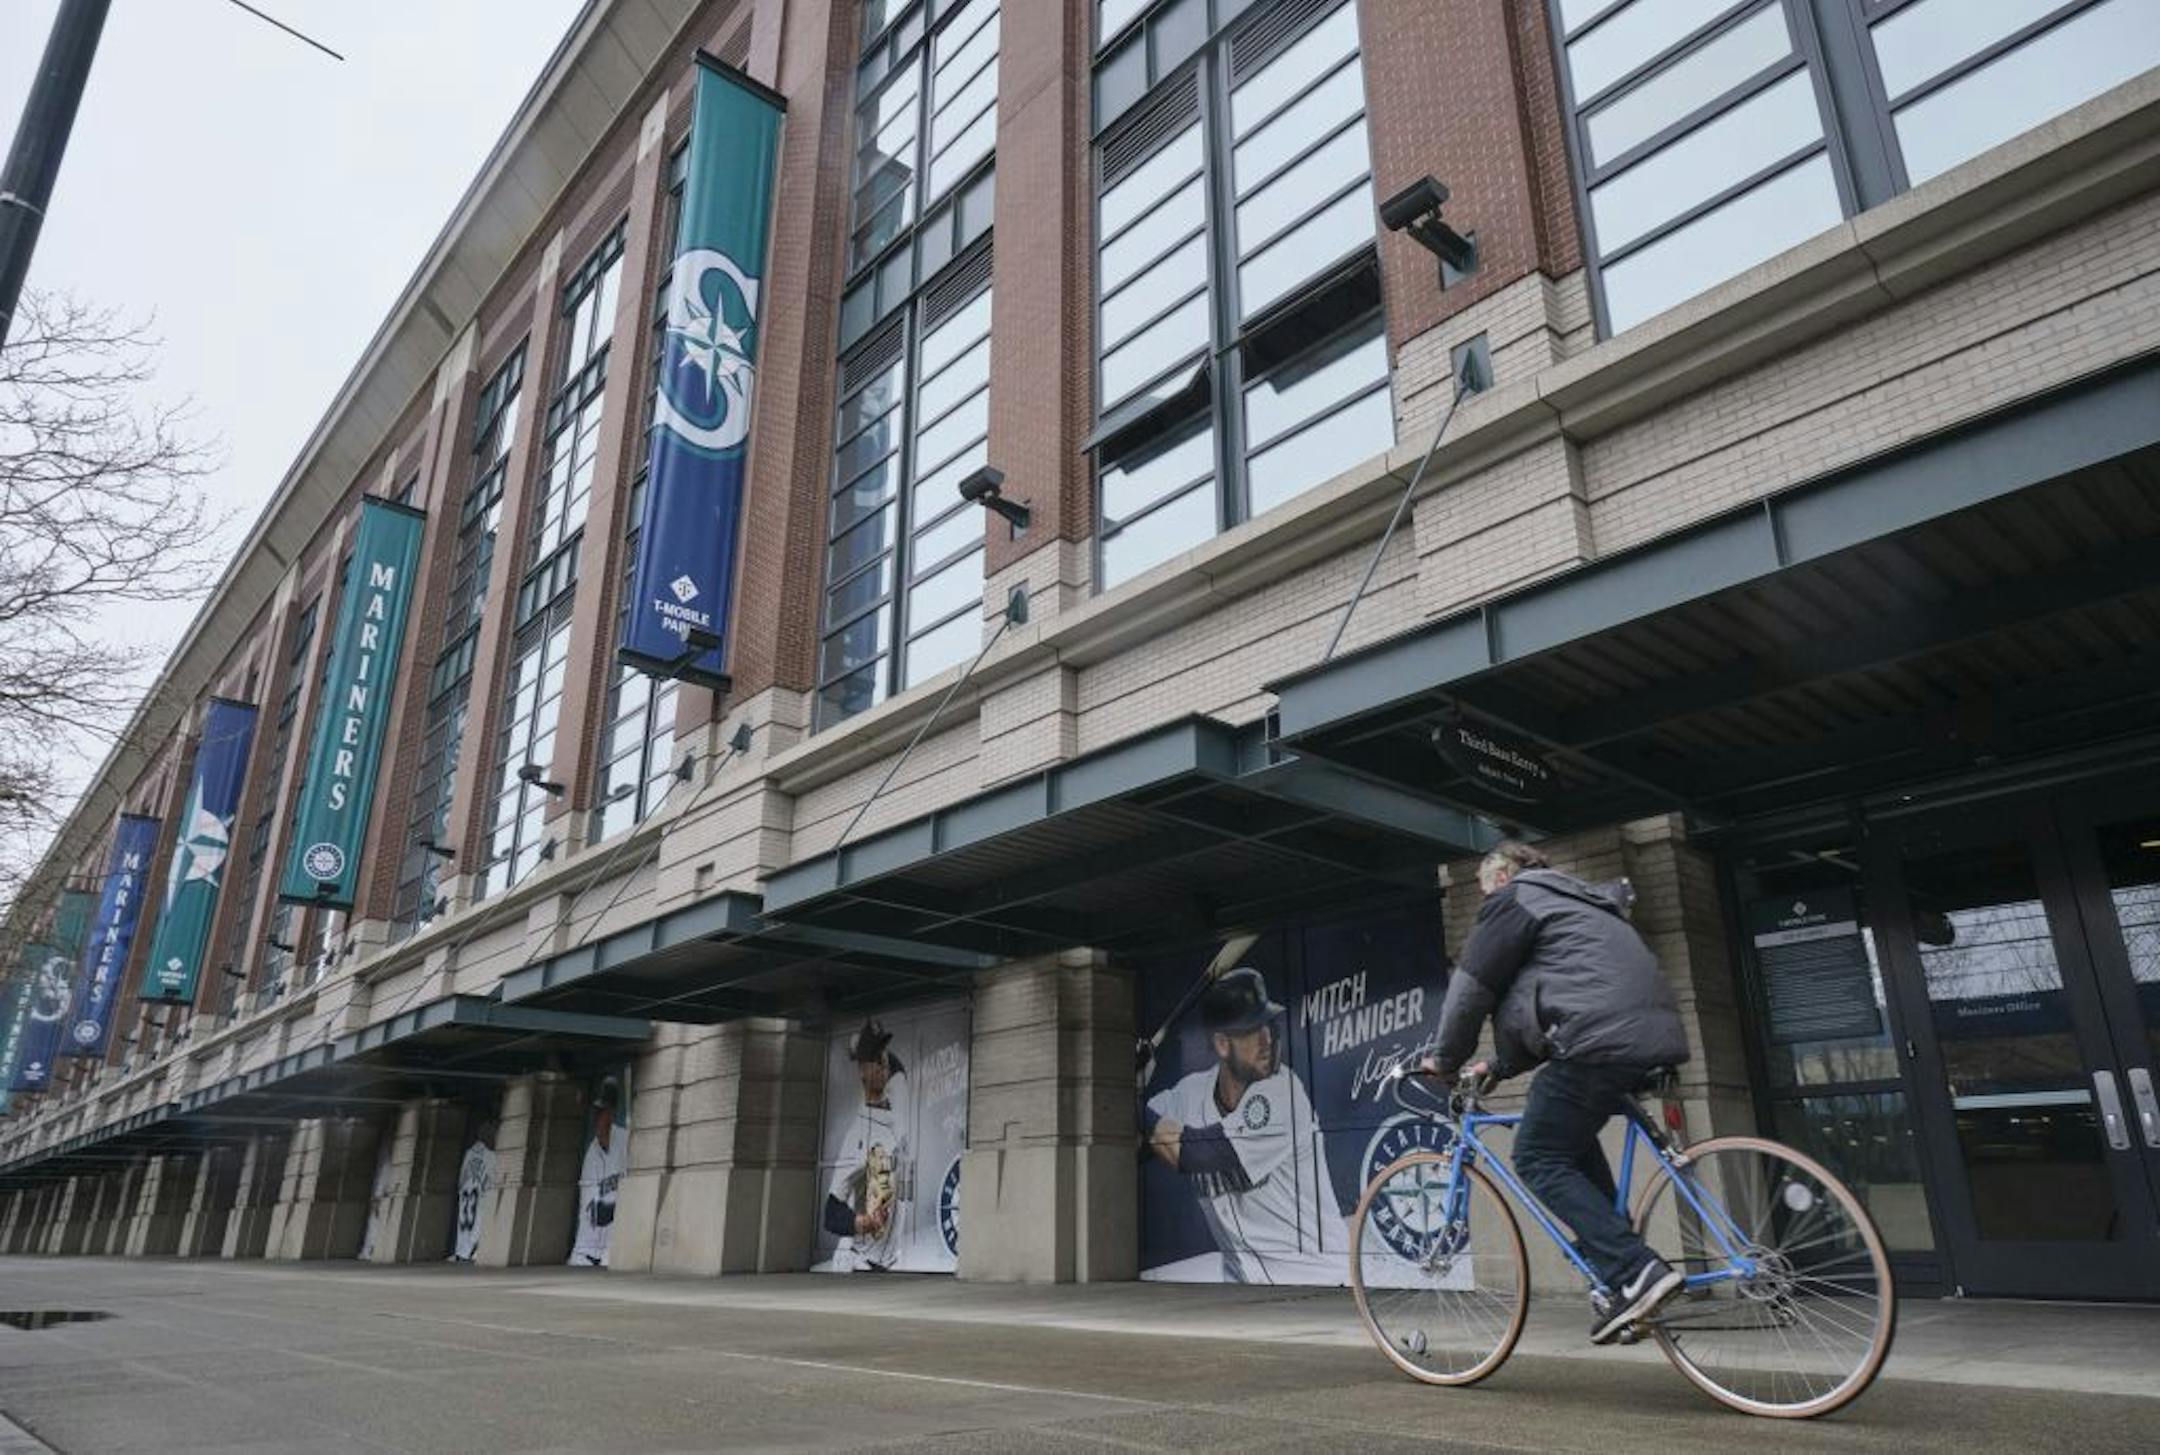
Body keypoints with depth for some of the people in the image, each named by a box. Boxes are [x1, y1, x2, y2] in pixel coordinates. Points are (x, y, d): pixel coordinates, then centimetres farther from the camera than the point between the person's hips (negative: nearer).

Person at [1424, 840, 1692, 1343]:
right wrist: (1499, 1066, 34)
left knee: (1539, 1158, -2)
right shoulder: (1579, 901, 34)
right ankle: (1614, 1266, 20)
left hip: (1603, 1039, -9)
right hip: (1659, 1036, 9)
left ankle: (1635, 1272, -13)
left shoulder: (1514, 897, 7)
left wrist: (1445, 1059, 15)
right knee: (1574, 1141, 26)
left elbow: (1472, 987, 3)